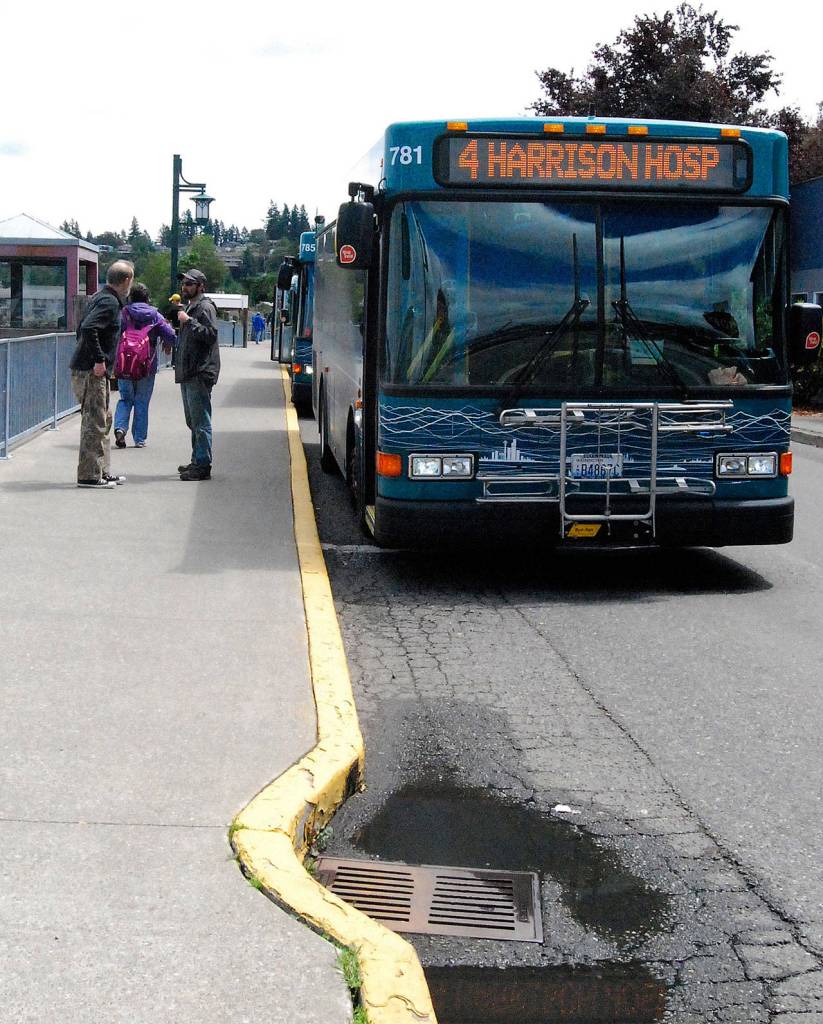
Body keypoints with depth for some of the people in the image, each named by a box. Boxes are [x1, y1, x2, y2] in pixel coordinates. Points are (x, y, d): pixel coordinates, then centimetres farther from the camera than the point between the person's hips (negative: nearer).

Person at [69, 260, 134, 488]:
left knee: (103, 420, 15)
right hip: (91, 371, -10)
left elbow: (82, 329, 22)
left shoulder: (99, 297, 15)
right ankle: (88, 476, -3)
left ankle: (102, 472, 21)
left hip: (94, 369, 10)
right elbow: (88, 328, -29)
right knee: (94, 423, -7)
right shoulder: (109, 302, -15)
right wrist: (99, 360, -24)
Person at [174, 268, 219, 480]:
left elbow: (210, 334, -23)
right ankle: (197, 461, 23)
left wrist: (189, 321, -22)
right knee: (193, 421, 15)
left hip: (200, 374, -10)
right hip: (188, 374, 10)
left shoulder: (205, 307, -9)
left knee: (200, 421, -10)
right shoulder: (190, 307, 22)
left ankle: (202, 465, -10)